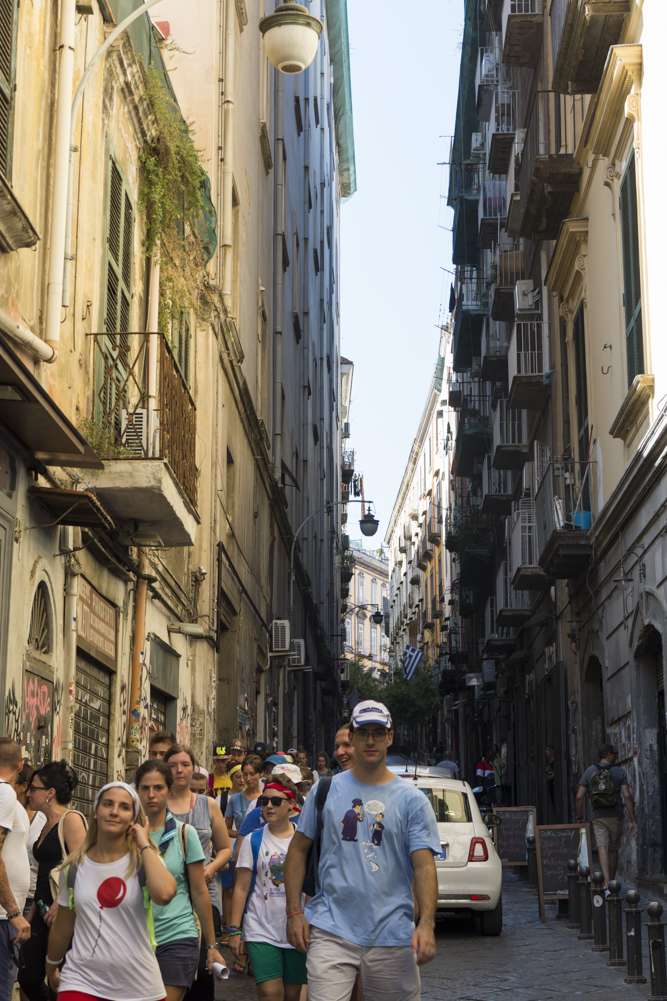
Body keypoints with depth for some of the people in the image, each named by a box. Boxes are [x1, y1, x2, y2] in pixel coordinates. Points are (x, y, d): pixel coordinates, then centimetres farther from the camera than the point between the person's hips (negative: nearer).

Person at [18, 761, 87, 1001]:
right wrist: (34, 913, 19)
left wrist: (61, 905, -24)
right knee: (28, 978, 7)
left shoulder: (71, 819, -10)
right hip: (44, 910, 9)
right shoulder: (47, 824, 17)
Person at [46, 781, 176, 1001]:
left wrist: (144, 845, -16)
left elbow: (164, 894, -27)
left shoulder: (144, 861, -5)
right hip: (81, 980, 1)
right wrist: (52, 965, 24)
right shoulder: (74, 867, 2)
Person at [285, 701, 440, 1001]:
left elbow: (424, 866, -5)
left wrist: (426, 923, -18)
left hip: (392, 934, 0)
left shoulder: (412, 800, 1)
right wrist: (294, 912, 1)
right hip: (331, 931, 0)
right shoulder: (326, 790, 5)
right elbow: (298, 850, 9)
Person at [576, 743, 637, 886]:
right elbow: (627, 795, -13)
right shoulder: (620, 772, -3)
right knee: (613, 850, 14)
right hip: (615, 816, 0)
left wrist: (579, 818, 5)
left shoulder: (589, 771, 1)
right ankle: (612, 882, 25)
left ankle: (606, 882, -25)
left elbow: (579, 796, -4)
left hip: (597, 817, 0)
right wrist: (632, 819, -11)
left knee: (603, 850, -7)